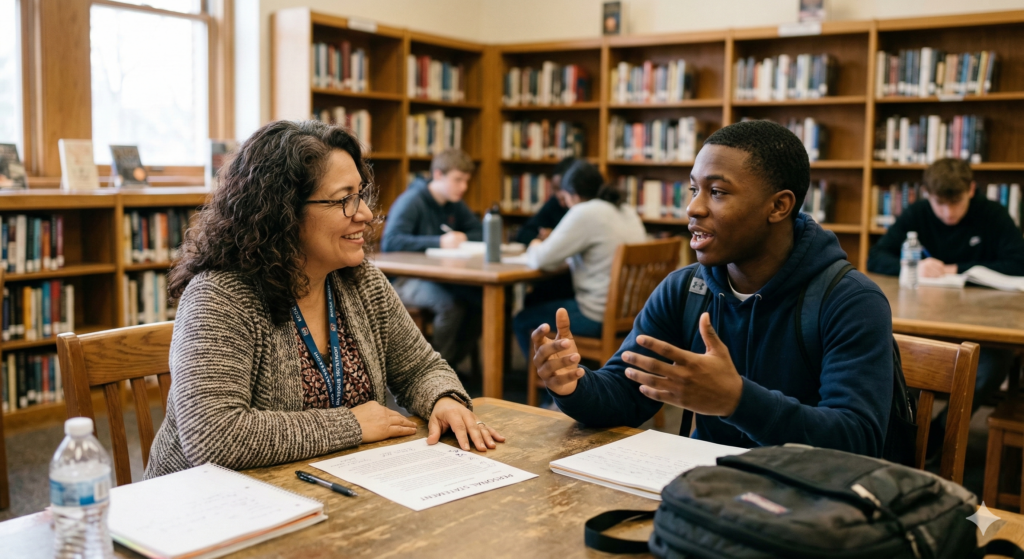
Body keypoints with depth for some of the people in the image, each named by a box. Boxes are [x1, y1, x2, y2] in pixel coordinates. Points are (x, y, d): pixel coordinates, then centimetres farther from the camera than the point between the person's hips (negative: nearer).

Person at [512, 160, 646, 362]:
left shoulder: (584, 213, -14)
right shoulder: (627, 211, 11)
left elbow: (542, 259, -13)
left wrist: (534, 248, 10)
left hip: (599, 317, -9)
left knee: (522, 321, 10)